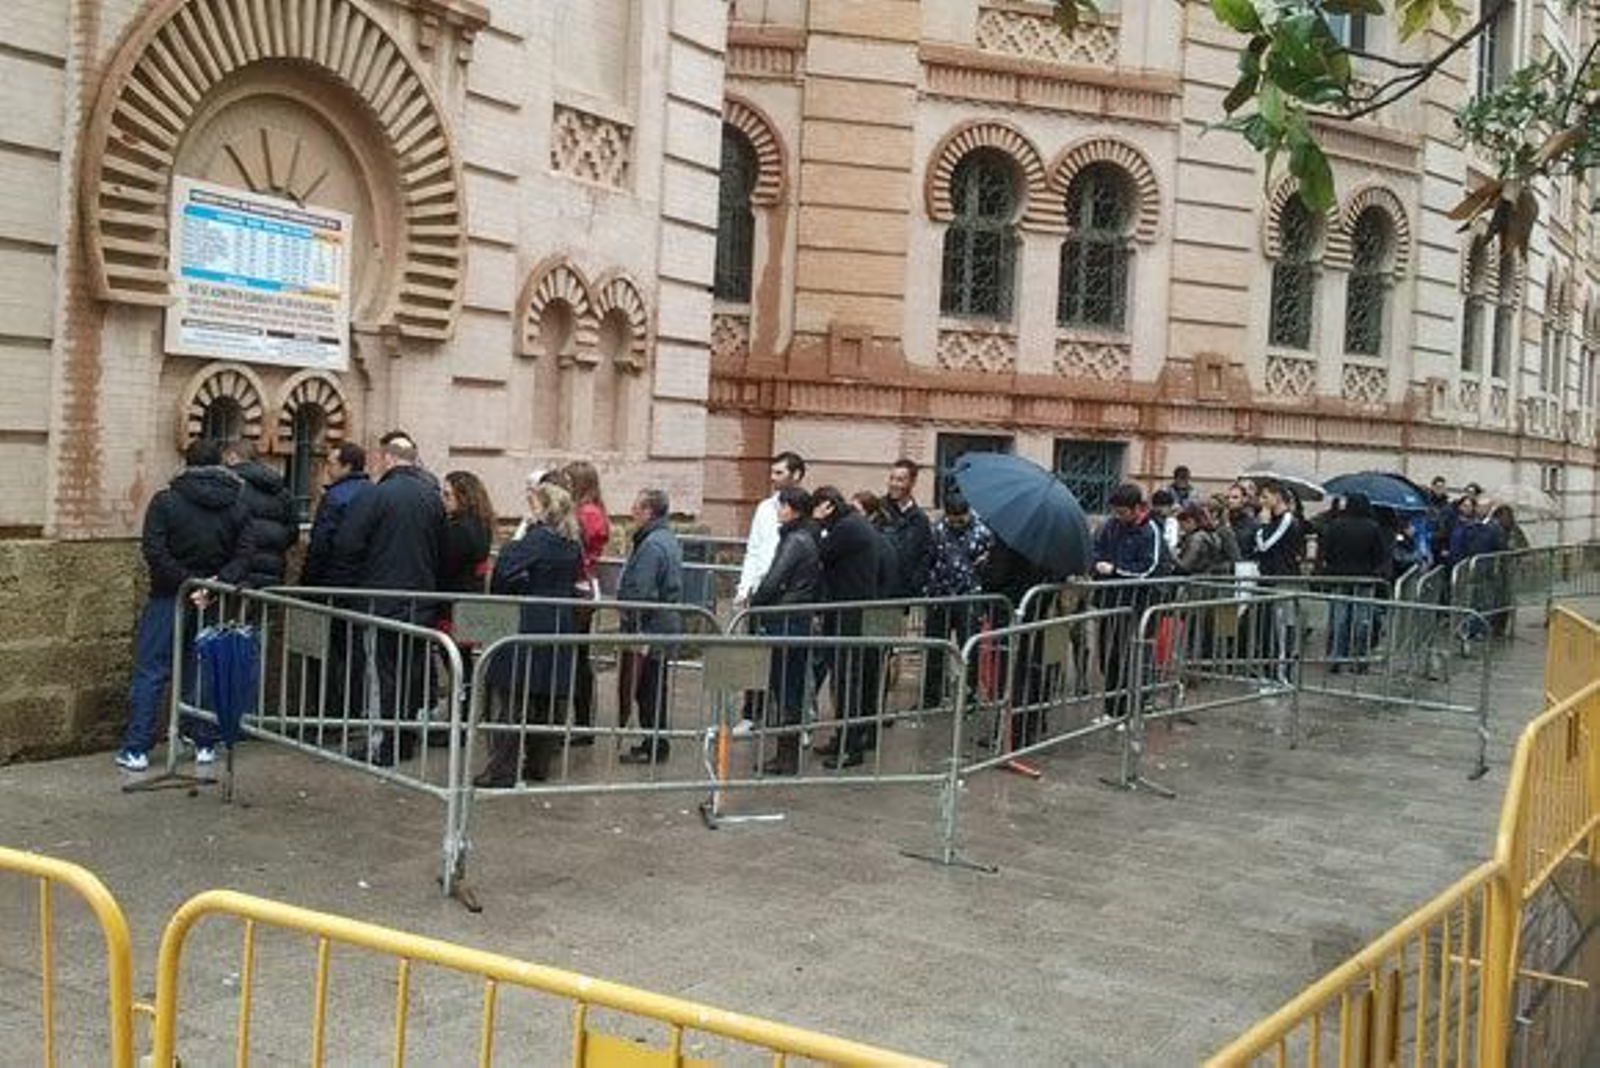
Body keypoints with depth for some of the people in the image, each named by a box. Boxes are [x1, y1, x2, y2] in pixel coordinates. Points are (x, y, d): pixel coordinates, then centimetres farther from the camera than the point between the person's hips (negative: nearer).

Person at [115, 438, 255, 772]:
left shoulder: (165, 501, -5)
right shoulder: (237, 507, 4)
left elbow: (154, 551, -15)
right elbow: (245, 555, -5)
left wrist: (185, 583, -14)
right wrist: (220, 582, -13)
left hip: (169, 598, -3)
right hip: (212, 603, 3)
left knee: (149, 673, 4)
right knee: (204, 672, 13)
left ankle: (136, 750, 5)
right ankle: (205, 744, 16)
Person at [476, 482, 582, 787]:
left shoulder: (537, 539, -14)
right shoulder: (572, 545, 9)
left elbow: (503, 573, -21)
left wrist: (509, 546, -4)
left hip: (528, 631, -7)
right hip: (559, 630, 7)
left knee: (511, 701, -2)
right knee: (548, 702, 12)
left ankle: (502, 771, -1)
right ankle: (538, 765, 19)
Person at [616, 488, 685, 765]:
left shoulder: (652, 545, -18)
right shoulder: (669, 540, 15)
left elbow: (642, 592, -22)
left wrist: (633, 625, -15)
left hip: (650, 628, -10)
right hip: (666, 625, 10)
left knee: (646, 689, -3)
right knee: (655, 688, 15)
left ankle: (654, 747, 2)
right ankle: (655, 742, 22)